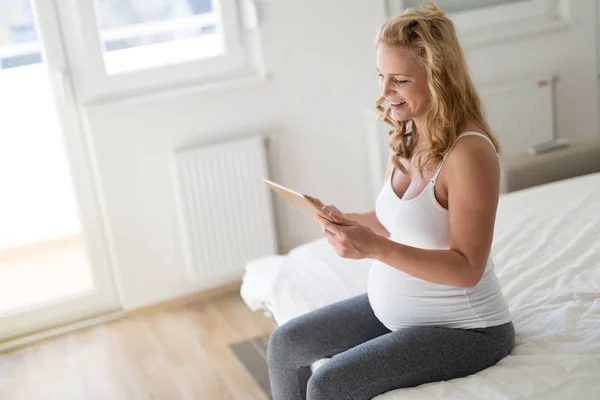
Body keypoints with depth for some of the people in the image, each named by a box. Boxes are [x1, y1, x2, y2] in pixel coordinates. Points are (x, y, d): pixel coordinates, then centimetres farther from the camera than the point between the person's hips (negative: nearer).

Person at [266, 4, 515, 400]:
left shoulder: (470, 152, -25)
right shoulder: (407, 138, 0)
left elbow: (467, 268, -26)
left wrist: (374, 248, -35)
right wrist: (347, 221, -9)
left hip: (462, 328, -8)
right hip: (390, 308, 9)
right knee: (284, 344, 10)